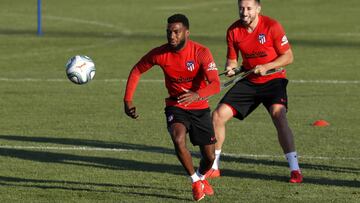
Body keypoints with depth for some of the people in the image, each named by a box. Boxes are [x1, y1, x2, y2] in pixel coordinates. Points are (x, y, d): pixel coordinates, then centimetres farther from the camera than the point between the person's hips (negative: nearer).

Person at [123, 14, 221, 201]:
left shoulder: (201, 52, -21)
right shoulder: (159, 53, -14)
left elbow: (215, 85, -30)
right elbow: (136, 71, 3)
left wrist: (197, 94, -50)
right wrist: (128, 100, -4)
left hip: (200, 108, 0)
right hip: (175, 106, 0)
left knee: (209, 157, 5)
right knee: (178, 139, -30)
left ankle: (201, 177, 42)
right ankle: (195, 182, -7)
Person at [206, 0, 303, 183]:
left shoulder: (271, 26, -15)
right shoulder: (233, 31, -3)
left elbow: (288, 57, -10)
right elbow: (232, 58, 8)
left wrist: (266, 67, -23)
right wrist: (230, 68, -15)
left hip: (273, 80, -5)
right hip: (248, 81, 5)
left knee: (278, 115, -30)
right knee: (218, 115, -4)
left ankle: (295, 169, -26)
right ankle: (213, 167, 12)